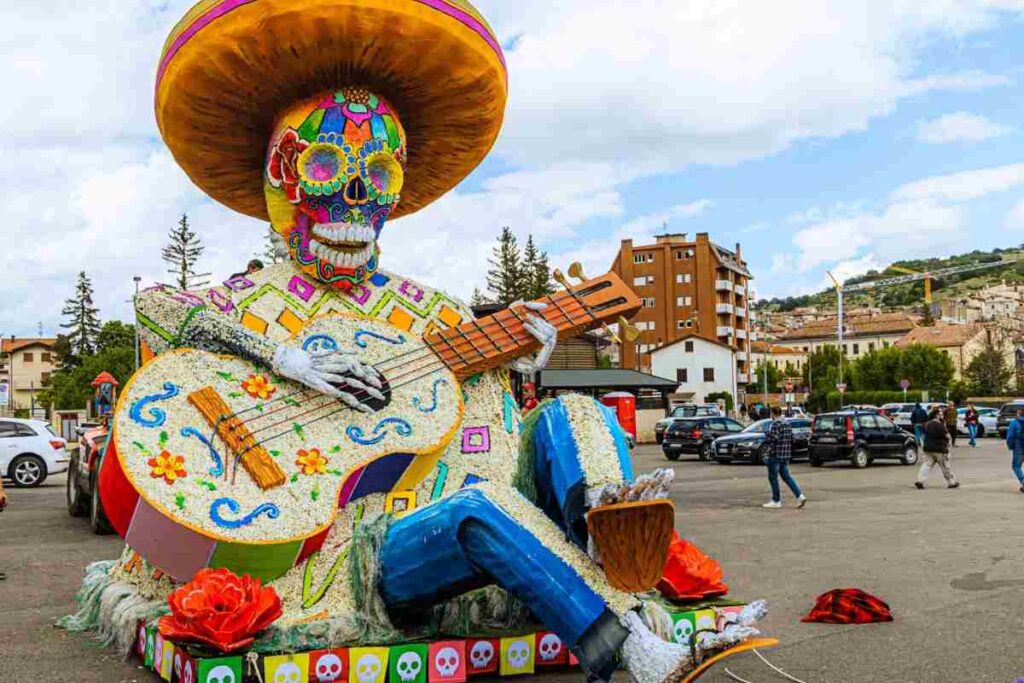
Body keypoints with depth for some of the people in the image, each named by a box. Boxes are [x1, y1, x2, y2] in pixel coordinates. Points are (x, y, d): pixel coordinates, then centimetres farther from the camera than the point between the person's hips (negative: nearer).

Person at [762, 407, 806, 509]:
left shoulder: (775, 424, -16)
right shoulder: (787, 424, 10)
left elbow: (771, 439, -22)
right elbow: (791, 438, 15)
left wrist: (766, 436, -3)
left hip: (775, 454, -8)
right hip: (786, 455, 8)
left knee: (773, 477, 2)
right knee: (786, 476, 14)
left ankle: (776, 501, 7)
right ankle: (800, 496, 3)